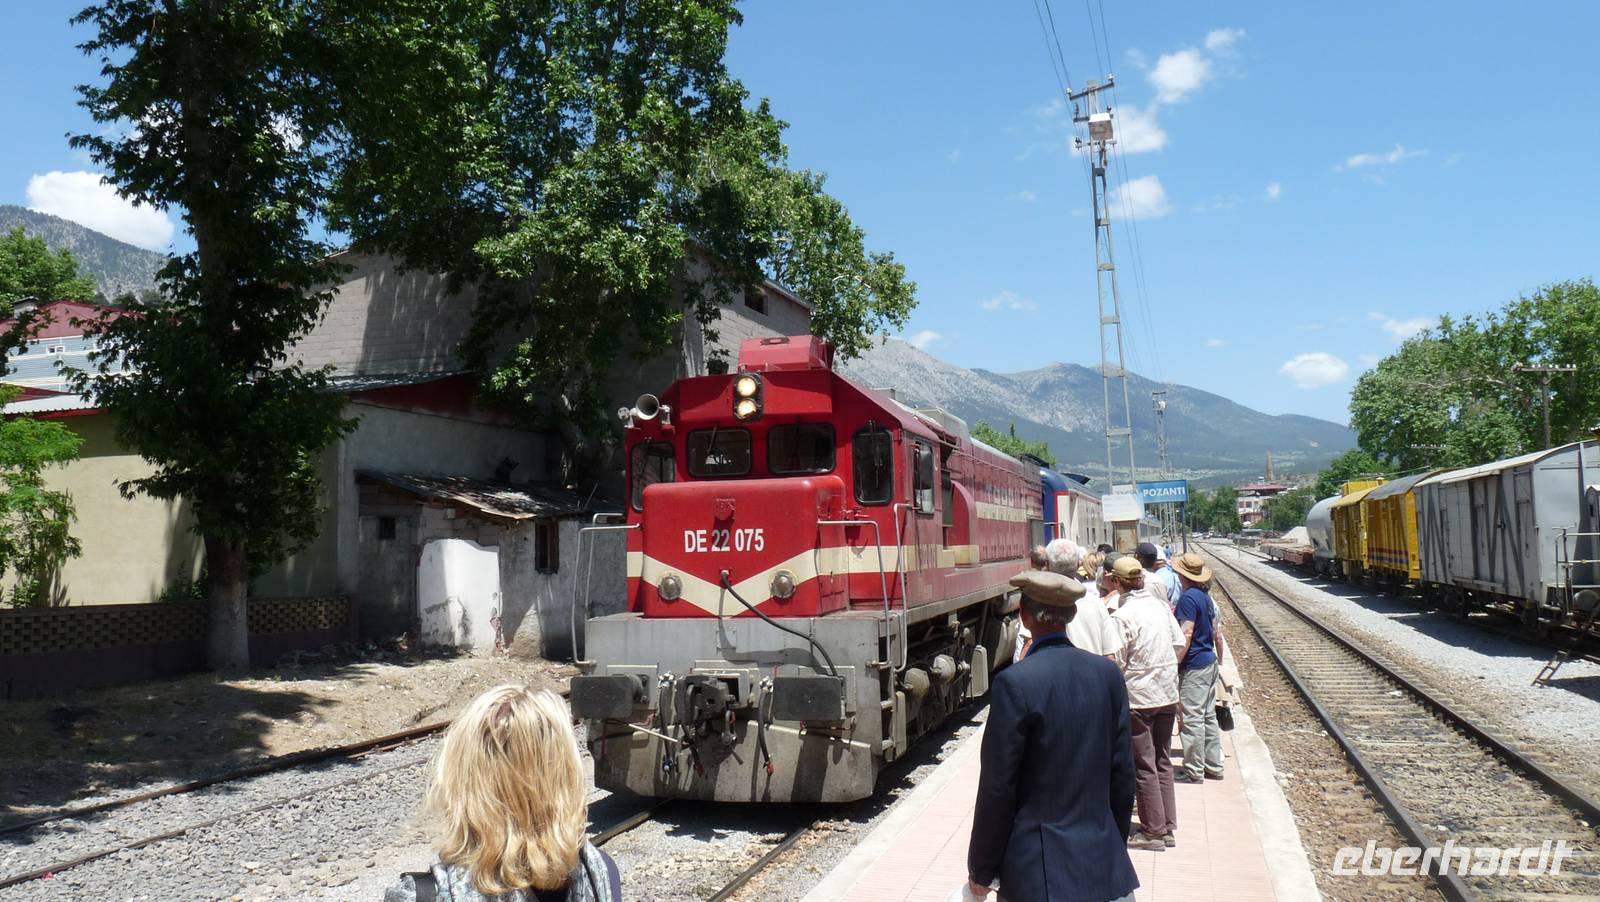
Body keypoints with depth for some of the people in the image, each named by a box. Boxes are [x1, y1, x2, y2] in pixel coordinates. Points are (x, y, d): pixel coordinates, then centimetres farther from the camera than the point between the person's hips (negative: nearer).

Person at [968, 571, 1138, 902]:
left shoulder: (1015, 683, -17)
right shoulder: (1107, 673, -2)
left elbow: (997, 788, -14)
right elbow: (1123, 772, 4)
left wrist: (981, 870, -3)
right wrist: (1116, 844, 18)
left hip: (1040, 871, -4)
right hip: (1105, 863, 5)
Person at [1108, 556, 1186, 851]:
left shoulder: (1122, 616, -18)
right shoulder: (1161, 606, 1)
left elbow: (1116, 663, -14)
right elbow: (1179, 643, 7)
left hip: (1138, 696, -6)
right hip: (1168, 693, 7)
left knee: (1144, 766, 4)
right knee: (1163, 761, 16)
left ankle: (1154, 831, 11)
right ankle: (1168, 827, 22)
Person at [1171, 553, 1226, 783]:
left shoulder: (1188, 598, -17)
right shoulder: (1206, 597, 11)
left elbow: (1186, 634, -22)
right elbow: (1215, 631, 18)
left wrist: (1175, 662, -18)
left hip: (1194, 665, -10)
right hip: (1209, 661, 10)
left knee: (1192, 718, -3)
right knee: (1208, 716, 15)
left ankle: (1194, 770, 1)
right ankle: (1213, 766, 21)